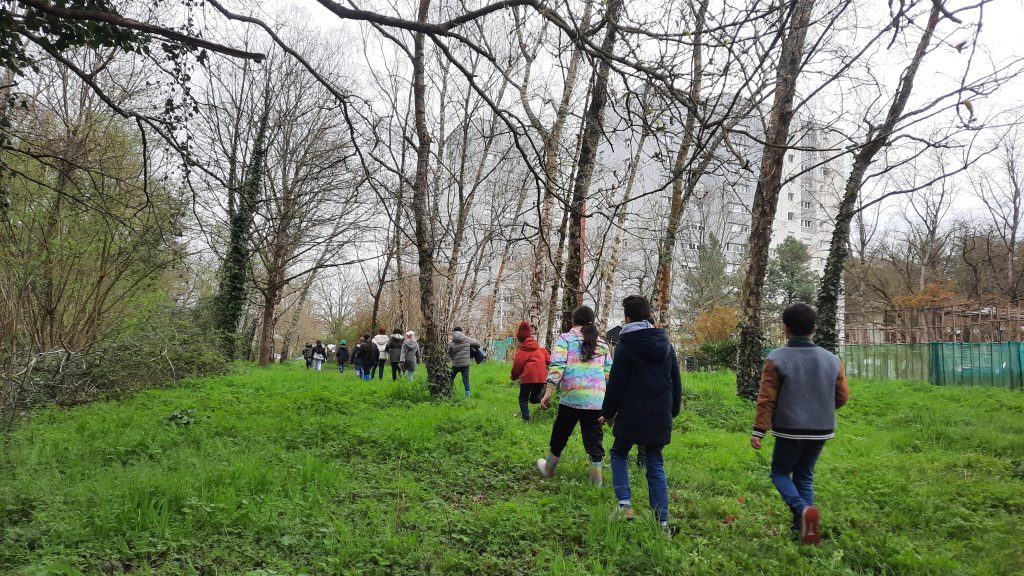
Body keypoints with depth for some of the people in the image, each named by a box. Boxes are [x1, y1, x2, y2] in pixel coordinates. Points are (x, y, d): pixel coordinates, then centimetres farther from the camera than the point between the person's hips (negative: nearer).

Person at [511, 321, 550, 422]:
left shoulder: (521, 351, -4)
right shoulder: (540, 348, 14)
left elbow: (517, 365, -2)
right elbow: (548, 359, 11)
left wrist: (514, 376, 15)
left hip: (528, 377, -5)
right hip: (541, 377, 6)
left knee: (523, 398, 9)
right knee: (534, 398, 23)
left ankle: (526, 419, -6)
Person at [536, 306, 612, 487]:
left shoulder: (565, 339, 3)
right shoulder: (602, 344, 16)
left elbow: (557, 366, -10)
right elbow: (609, 373, 14)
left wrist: (548, 392, -12)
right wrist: (609, 403, 20)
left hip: (571, 397, -3)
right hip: (597, 400, 3)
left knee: (560, 436, 15)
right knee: (594, 438, 10)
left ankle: (548, 469, 34)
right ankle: (596, 479, 14)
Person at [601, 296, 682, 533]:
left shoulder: (625, 346, -10)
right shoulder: (666, 345, 7)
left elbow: (616, 384, -8)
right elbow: (676, 383, 12)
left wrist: (608, 413, 4)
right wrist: (672, 411, 21)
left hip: (631, 415, -4)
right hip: (659, 418, 4)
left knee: (619, 454, 16)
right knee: (655, 464, 10)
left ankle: (624, 502, -1)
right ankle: (662, 522, 8)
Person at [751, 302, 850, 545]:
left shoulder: (776, 359, -12)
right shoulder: (831, 359, 0)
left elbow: (767, 399, -13)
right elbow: (842, 396, 7)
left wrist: (758, 430, -9)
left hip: (790, 430, -4)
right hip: (821, 430, 4)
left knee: (780, 472, 13)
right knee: (804, 475, 18)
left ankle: (802, 509, -13)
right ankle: (802, 525, 15)